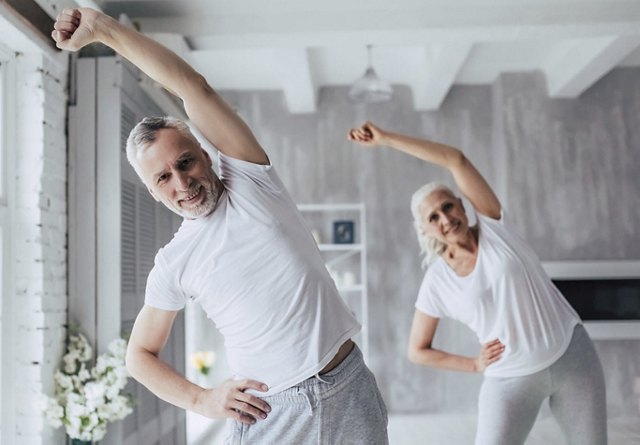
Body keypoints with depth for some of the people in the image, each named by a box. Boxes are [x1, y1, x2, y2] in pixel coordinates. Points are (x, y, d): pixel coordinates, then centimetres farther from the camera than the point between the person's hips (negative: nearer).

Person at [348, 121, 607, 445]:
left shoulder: (493, 226, -8)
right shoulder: (436, 283, -6)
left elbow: (456, 160, -19)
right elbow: (417, 351, 5)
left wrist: (386, 138, -19)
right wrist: (475, 365, -3)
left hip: (572, 354, 1)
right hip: (511, 379, 0)